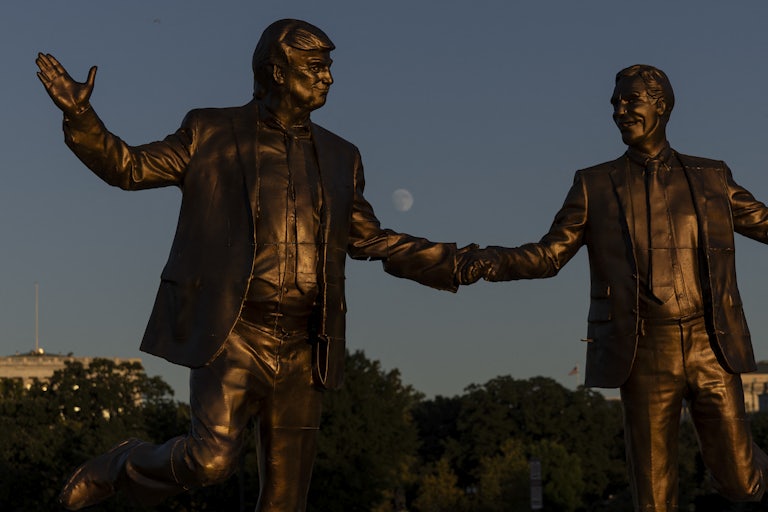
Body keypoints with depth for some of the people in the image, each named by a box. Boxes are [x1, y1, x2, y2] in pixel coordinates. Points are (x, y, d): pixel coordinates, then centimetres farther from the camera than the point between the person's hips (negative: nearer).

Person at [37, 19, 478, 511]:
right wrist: (81, 116, -12)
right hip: (232, 335, -4)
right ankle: (124, 467, 7)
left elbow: (372, 240, 19)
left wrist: (459, 264, 12)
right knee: (211, 457, -23)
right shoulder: (213, 133, 4)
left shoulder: (338, 157, 15)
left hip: (301, 347, 4)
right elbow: (130, 166, 5)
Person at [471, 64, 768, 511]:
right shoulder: (596, 186, 6)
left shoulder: (709, 178, 9)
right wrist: (497, 261, -17)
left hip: (710, 346, 1)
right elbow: (550, 254, 3)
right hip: (644, 352, -1)